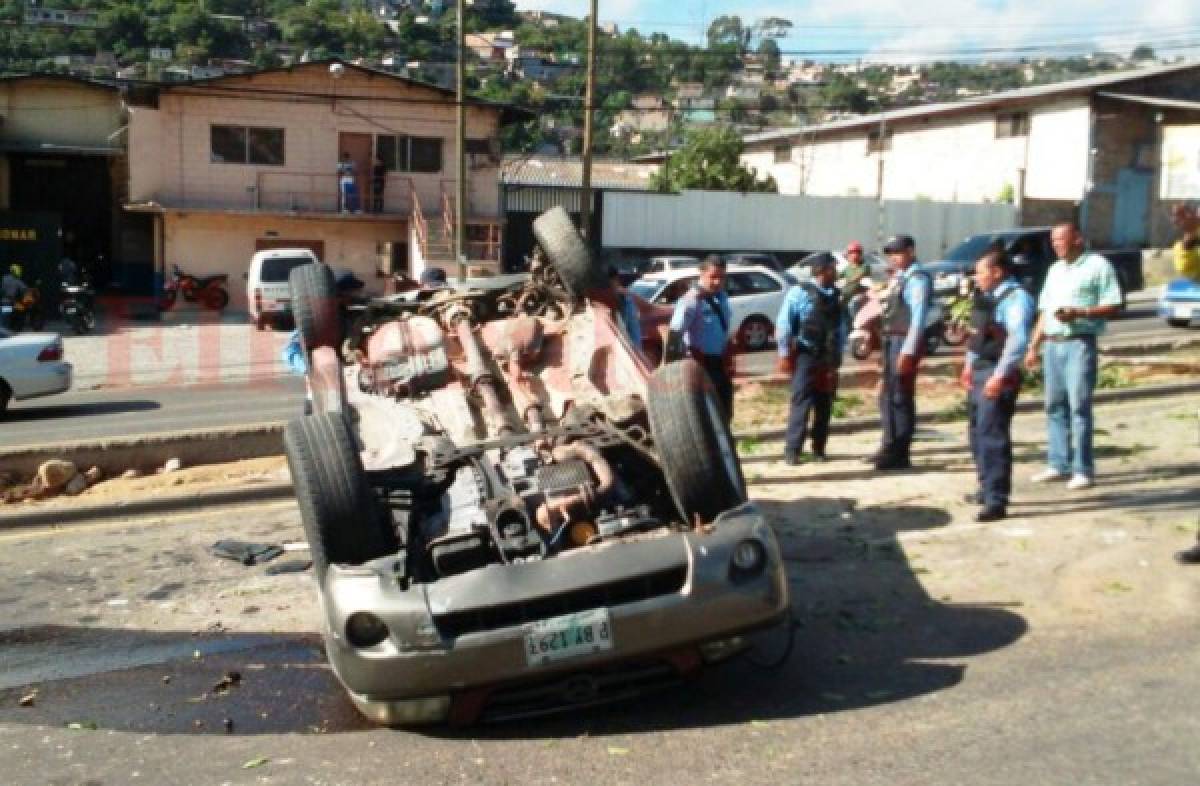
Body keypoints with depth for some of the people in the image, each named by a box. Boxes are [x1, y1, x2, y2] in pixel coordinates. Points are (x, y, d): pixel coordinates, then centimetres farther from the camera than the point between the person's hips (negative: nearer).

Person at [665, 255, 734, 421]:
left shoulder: (721, 297, 5)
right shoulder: (692, 300, -20)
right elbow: (675, 334, -24)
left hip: (717, 360, 8)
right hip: (699, 362, -8)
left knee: (724, 409, 16)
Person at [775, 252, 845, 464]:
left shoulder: (836, 295, 8)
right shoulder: (799, 293, -6)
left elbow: (841, 326, 14)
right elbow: (784, 324, -6)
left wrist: (837, 355, 11)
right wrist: (784, 354, -8)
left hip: (829, 358, 5)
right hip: (806, 355, -5)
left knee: (825, 405, 9)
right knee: (802, 403, -7)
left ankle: (818, 448, 19)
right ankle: (792, 450, -3)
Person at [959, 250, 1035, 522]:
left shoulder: (1016, 298, -14)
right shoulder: (986, 297, 14)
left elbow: (1018, 339, -24)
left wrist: (1000, 375, -28)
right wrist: (969, 365, 21)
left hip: (998, 375, -10)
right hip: (979, 372, 10)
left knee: (992, 435, -11)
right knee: (976, 432, 18)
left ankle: (996, 501, -8)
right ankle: (987, 488, 32)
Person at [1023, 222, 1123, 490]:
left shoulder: (1097, 265, -1)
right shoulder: (1055, 269, 20)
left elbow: (1113, 307, -7)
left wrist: (1079, 312, -20)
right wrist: (1033, 347, 15)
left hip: (1080, 344, -7)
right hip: (1052, 345, 7)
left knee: (1079, 406, -8)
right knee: (1055, 406, 8)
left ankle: (1083, 470, -5)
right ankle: (1058, 464, 15)